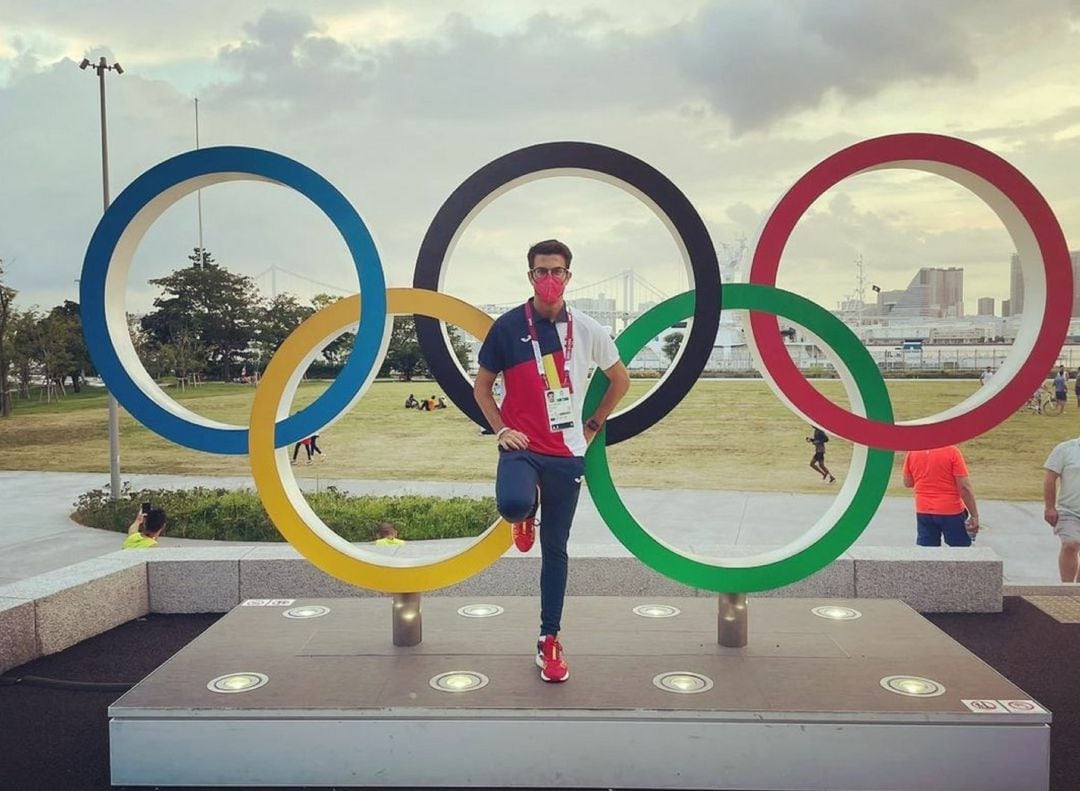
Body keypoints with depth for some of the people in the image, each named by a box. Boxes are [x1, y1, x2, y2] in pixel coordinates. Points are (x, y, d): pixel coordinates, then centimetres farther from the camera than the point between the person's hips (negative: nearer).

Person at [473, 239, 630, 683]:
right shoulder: (507, 327, -3)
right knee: (513, 504, -32)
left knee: (555, 548, 6)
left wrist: (594, 424, 10)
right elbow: (482, 386, 6)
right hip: (521, 446, -1)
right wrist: (500, 429, -7)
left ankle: (549, 639, 20)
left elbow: (620, 379, 15)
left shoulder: (585, 330, 2)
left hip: (567, 452, 2)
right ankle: (524, 516, 8)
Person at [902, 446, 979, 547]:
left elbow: (908, 483, 9)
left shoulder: (912, 452, -2)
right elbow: (964, 487, -14)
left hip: (923, 512, 3)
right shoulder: (951, 451, -13)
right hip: (951, 512, -3)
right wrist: (974, 515, -8)